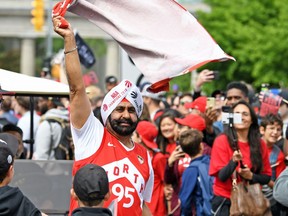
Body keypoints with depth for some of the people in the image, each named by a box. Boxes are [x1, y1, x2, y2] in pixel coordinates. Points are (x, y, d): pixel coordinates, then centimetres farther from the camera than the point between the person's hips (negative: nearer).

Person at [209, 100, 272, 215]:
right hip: (225, 201, -3)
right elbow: (222, 176, -13)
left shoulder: (260, 144, 2)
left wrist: (251, 176, -13)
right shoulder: (222, 141, -8)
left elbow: (267, 177, 7)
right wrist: (234, 161, -30)